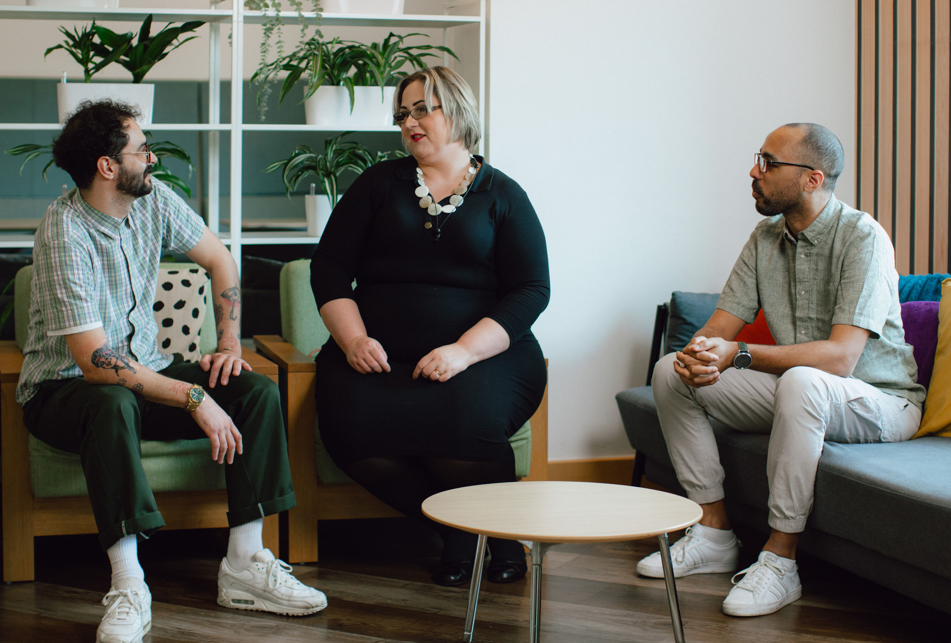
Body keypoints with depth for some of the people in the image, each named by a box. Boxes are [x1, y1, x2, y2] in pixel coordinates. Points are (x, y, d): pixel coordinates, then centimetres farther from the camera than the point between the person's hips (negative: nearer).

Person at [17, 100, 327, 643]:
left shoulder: (153, 199, -4)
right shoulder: (64, 236, -24)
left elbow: (220, 260, 13)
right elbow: (94, 361, -29)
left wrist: (230, 345, 0)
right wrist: (194, 399, -30)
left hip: (144, 370, 7)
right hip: (65, 388, -7)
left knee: (259, 392, -13)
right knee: (113, 405, -41)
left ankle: (246, 564, -12)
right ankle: (129, 589, -36)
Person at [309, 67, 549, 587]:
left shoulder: (502, 195, 10)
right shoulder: (379, 184, 16)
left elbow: (530, 290, 1)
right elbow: (329, 265, 11)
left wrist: (464, 351, -15)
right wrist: (354, 339, -7)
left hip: (482, 353, -2)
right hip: (380, 355, 2)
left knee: (466, 424, -35)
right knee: (352, 429, -30)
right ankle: (456, 530, -7)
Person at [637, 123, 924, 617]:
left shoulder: (862, 237, -18)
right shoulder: (766, 237, 4)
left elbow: (839, 357, -28)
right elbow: (721, 326, 2)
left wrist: (738, 354, -35)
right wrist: (698, 352, -23)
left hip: (880, 401, -7)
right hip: (793, 393, 7)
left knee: (801, 381, -40)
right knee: (671, 371, -7)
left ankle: (779, 559, -29)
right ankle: (714, 533, -4)